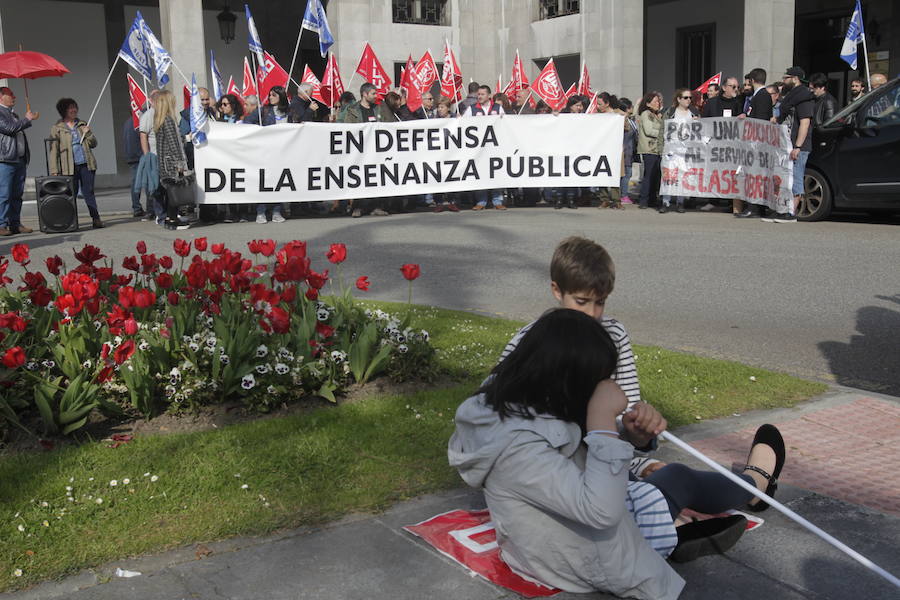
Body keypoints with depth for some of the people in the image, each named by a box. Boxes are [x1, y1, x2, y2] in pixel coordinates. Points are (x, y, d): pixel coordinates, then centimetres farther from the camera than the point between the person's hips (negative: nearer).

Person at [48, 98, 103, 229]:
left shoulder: (82, 125, 14)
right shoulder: (56, 128, 4)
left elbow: (93, 144, 15)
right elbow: (53, 151, 1)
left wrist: (88, 133, -6)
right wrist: (54, 171, -7)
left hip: (86, 164, 2)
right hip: (69, 167, -2)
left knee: (88, 192, 1)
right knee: (71, 194, 0)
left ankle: (96, 219, 2)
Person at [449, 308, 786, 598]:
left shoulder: (516, 405, -10)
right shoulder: (518, 447, -38)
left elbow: (586, 446, 3)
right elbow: (600, 509, -39)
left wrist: (631, 432, -18)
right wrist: (603, 416, -37)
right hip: (592, 563, -7)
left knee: (673, 476, 15)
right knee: (679, 480, 13)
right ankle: (755, 483, 42)